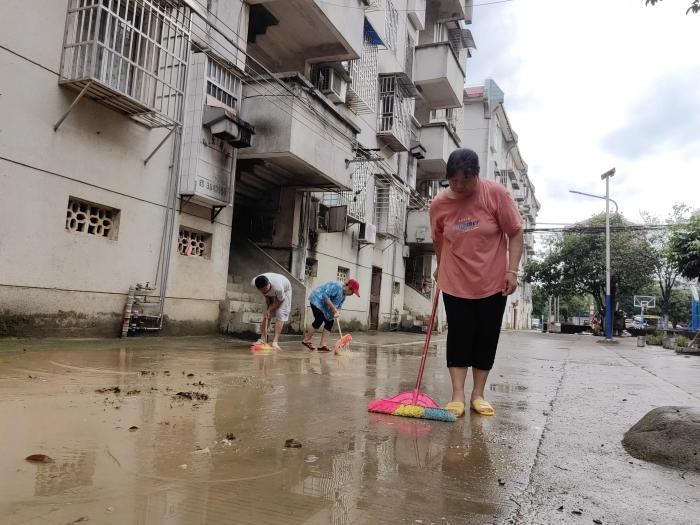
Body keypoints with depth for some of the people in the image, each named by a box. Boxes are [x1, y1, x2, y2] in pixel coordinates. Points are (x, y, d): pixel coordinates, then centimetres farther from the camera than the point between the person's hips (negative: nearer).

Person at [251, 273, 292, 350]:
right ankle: (263, 339, 0)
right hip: (270, 293, 5)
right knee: (266, 314, -4)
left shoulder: (278, 287, -45)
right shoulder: (254, 283, -32)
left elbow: (280, 301, -26)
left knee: (280, 314, -18)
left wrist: (269, 310, -26)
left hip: (284, 290, -5)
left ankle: (275, 342, -22)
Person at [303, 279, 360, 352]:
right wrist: (333, 308, -29)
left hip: (324, 307, 10)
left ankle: (323, 345, -2)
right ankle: (306, 340, -2)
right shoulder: (337, 286, -24)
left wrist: (336, 312, -16)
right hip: (317, 300, -10)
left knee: (329, 323, 0)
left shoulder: (343, 295, 6)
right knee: (319, 321, -18)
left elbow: (339, 306, 6)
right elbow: (325, 296, -30)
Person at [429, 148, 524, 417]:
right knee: (458, 336, 0)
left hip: (493, 283, 0)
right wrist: (441, 269, 20)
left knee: (487, 337, 5)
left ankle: (478, 394, 17)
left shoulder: (496, 194, -13)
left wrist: (512, 270, -15)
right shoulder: (439, 203, -6)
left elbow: (515, 233, -8)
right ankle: (457, 396, 6)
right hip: (455, 283, 1)